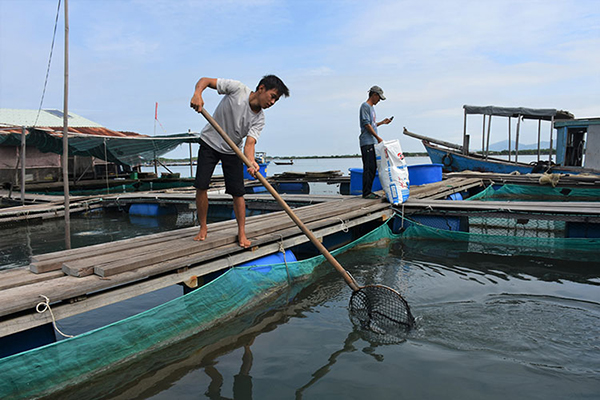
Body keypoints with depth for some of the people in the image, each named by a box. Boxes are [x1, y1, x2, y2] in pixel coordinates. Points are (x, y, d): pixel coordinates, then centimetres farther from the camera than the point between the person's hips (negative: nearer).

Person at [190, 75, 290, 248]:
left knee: (237, 193, -5)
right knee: (201, 187, -7)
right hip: (210, 143, -2)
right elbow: (205, 80, -17)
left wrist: (251, 162, -43)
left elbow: (249, 143, -22)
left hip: (232, 151, 2)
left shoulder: (259, 119, -13)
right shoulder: (238, 88, -19)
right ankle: (203, 228, 11)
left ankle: (241, 233, 7)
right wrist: (198, 93, -39)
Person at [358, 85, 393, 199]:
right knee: (369, 167, -11)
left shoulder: (371, 107, 23)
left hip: (373, 142, 10)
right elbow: (367, 125, -14)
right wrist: (378, 137, -16)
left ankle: (368, 191, 12)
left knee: (373, 168, 8)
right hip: (367, 142, -10)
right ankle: (366, 192, -10)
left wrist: (382, 122, 20)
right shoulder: (365, 106, -7)